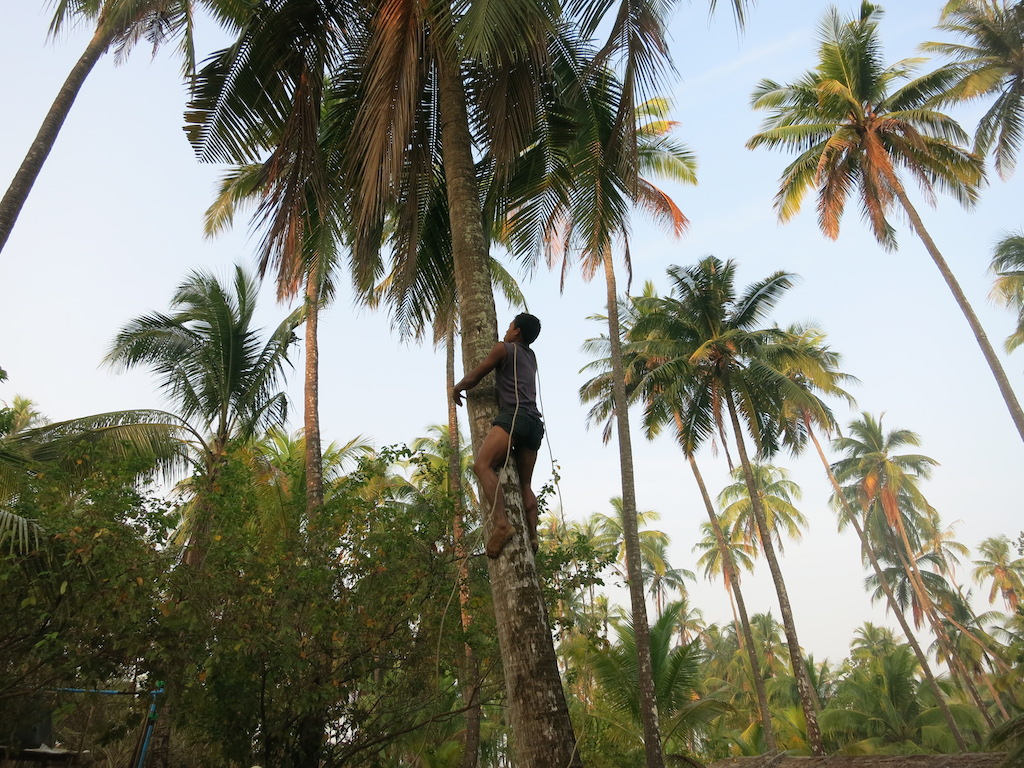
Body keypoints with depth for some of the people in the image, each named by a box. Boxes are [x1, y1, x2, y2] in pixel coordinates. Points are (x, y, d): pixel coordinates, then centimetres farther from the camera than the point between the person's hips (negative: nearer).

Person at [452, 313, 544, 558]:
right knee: (525, 484, 8)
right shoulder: (531, 356, 29)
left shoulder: (504, 348, 9)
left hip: (515, 415, -8)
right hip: (535, 423, 8)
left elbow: (475, 376, 12)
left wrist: (457, 389, 31)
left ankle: (501, 523, -37)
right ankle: (532, 536, -4)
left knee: (482, 465, -21)